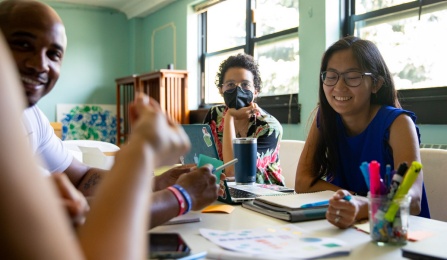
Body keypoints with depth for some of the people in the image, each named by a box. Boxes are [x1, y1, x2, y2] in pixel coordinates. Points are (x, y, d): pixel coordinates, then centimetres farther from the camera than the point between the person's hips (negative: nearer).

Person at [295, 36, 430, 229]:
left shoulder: (396, 123, -13)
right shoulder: (324, 118, 0)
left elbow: (412, 199, -26)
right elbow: (302, 181, -5)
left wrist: (361, 208, -44)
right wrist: (349, 201, -19)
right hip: (344, 228, 4)